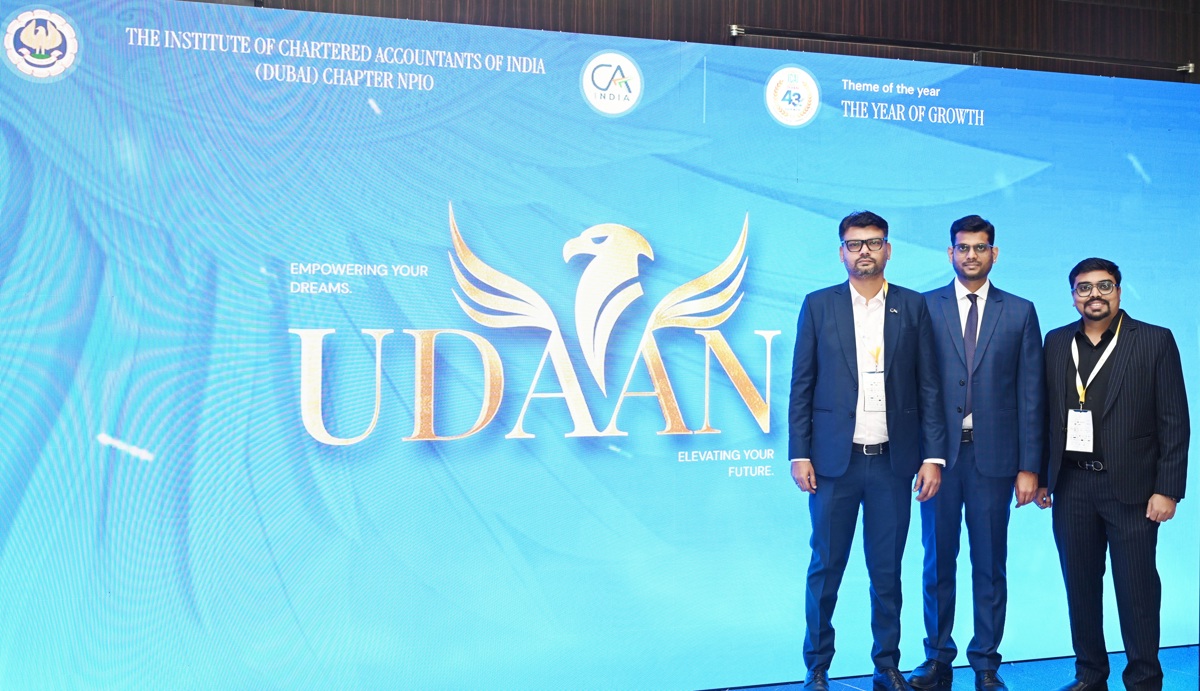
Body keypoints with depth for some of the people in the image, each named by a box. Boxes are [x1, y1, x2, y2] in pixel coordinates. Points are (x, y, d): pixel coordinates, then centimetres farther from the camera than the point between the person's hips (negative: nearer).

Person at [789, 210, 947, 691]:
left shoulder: (913, 308, 6)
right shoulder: (818, 306, 4)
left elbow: (929, 388, 5)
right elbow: (802, 386, 3)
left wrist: (933, 456, -2)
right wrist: (799, 455, -3)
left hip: (893, 461, 1)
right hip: (834, 459, -1)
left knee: (888, 571, 8)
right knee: (825, 569, 4)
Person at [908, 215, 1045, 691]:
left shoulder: (1019, 313, 6)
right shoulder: (925, 307, 5)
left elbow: (1030, 395, 4)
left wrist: (1029, 467, -2)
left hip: (993, 456, 0)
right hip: (940, 454, 0)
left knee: (990, 565, 7)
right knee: (938, 561, 7)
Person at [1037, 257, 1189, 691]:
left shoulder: (1155, 342, -3)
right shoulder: (1057, 343, 8)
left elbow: (1174, 422, -5)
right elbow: (1046, 415, 9)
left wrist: (1168, 489, -10)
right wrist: (1040, 477, 6)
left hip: (1131, 488, -3)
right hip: (1071, 487, 4)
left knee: (1136, 589, 2)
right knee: (1080, 586, 10)